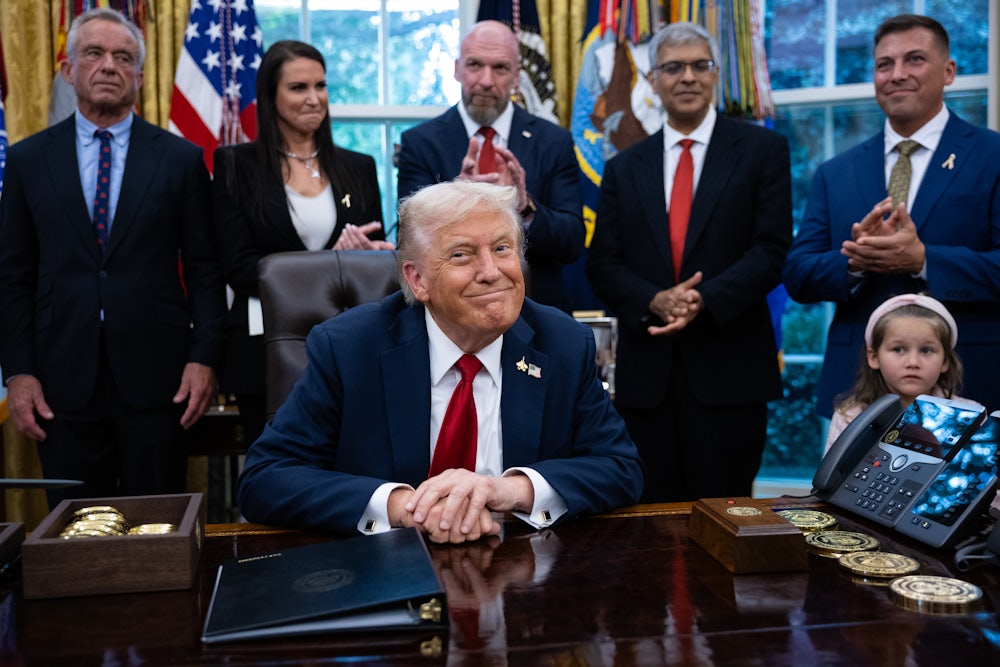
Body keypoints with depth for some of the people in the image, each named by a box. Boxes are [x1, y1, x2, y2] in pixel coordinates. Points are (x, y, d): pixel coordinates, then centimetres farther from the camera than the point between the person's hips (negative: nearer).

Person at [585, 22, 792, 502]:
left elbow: (771, 248, -4)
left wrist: (705, 299, -17)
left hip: (728, 367, -2)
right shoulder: (623, 168, 12)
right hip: (646, 372, 2)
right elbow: (602, 265, 6)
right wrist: (653, 301, -13)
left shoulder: (762, 149, 4)